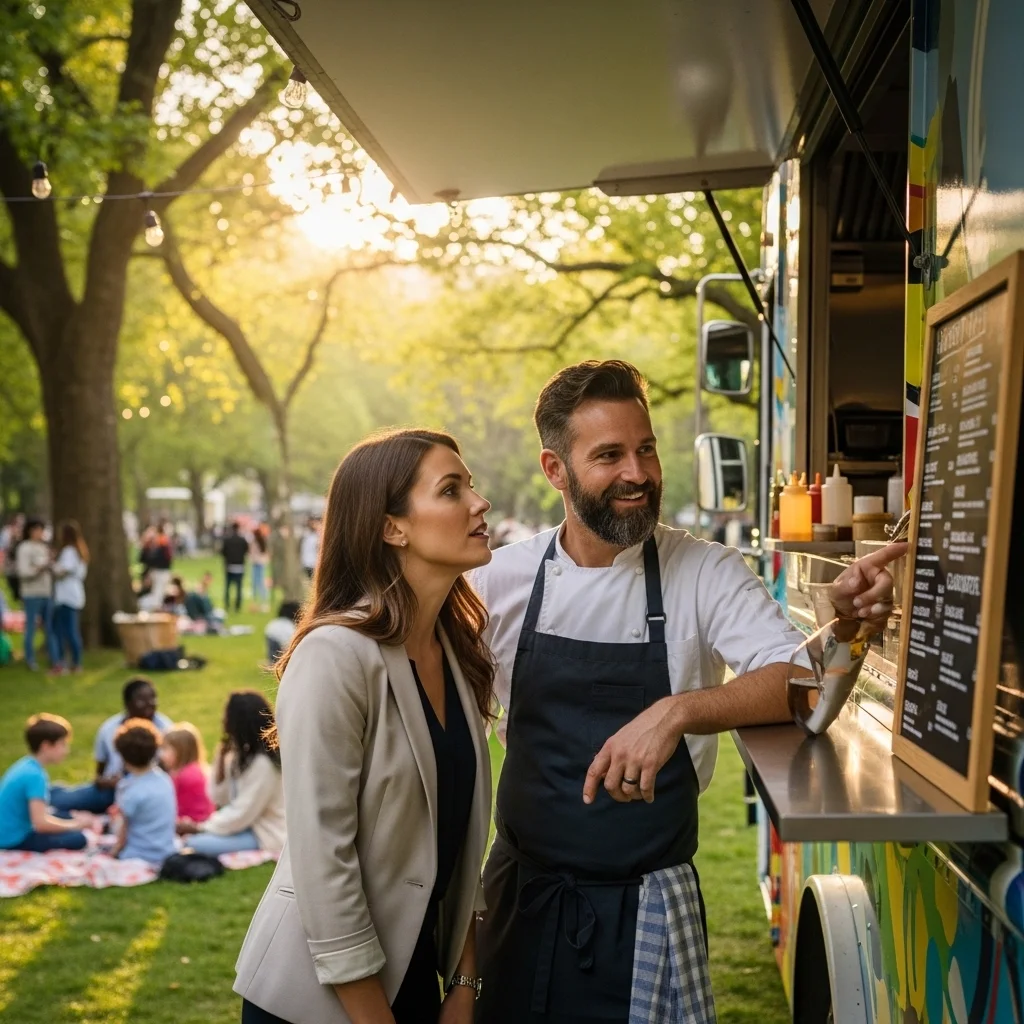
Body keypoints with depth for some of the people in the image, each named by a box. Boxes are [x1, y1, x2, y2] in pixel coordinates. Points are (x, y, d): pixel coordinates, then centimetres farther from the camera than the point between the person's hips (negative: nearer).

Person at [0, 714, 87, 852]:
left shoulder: (26, 766, 8)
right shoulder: (34, 775, -21)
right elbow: (40, 823, -26)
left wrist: (69, 823, 5)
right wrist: (75, 825, -13)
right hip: (15, 840, -10)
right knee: (78, 839, -18)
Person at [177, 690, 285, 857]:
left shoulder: (262, 763, -21)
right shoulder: (241, 753, 6)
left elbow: (240, 815, -19)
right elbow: (220, 799, 6)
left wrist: (197, 828, -12)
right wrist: (220, 759, -5)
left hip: (268, 836, -9)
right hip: (250, 824, 9)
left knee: (197, 844, -21)